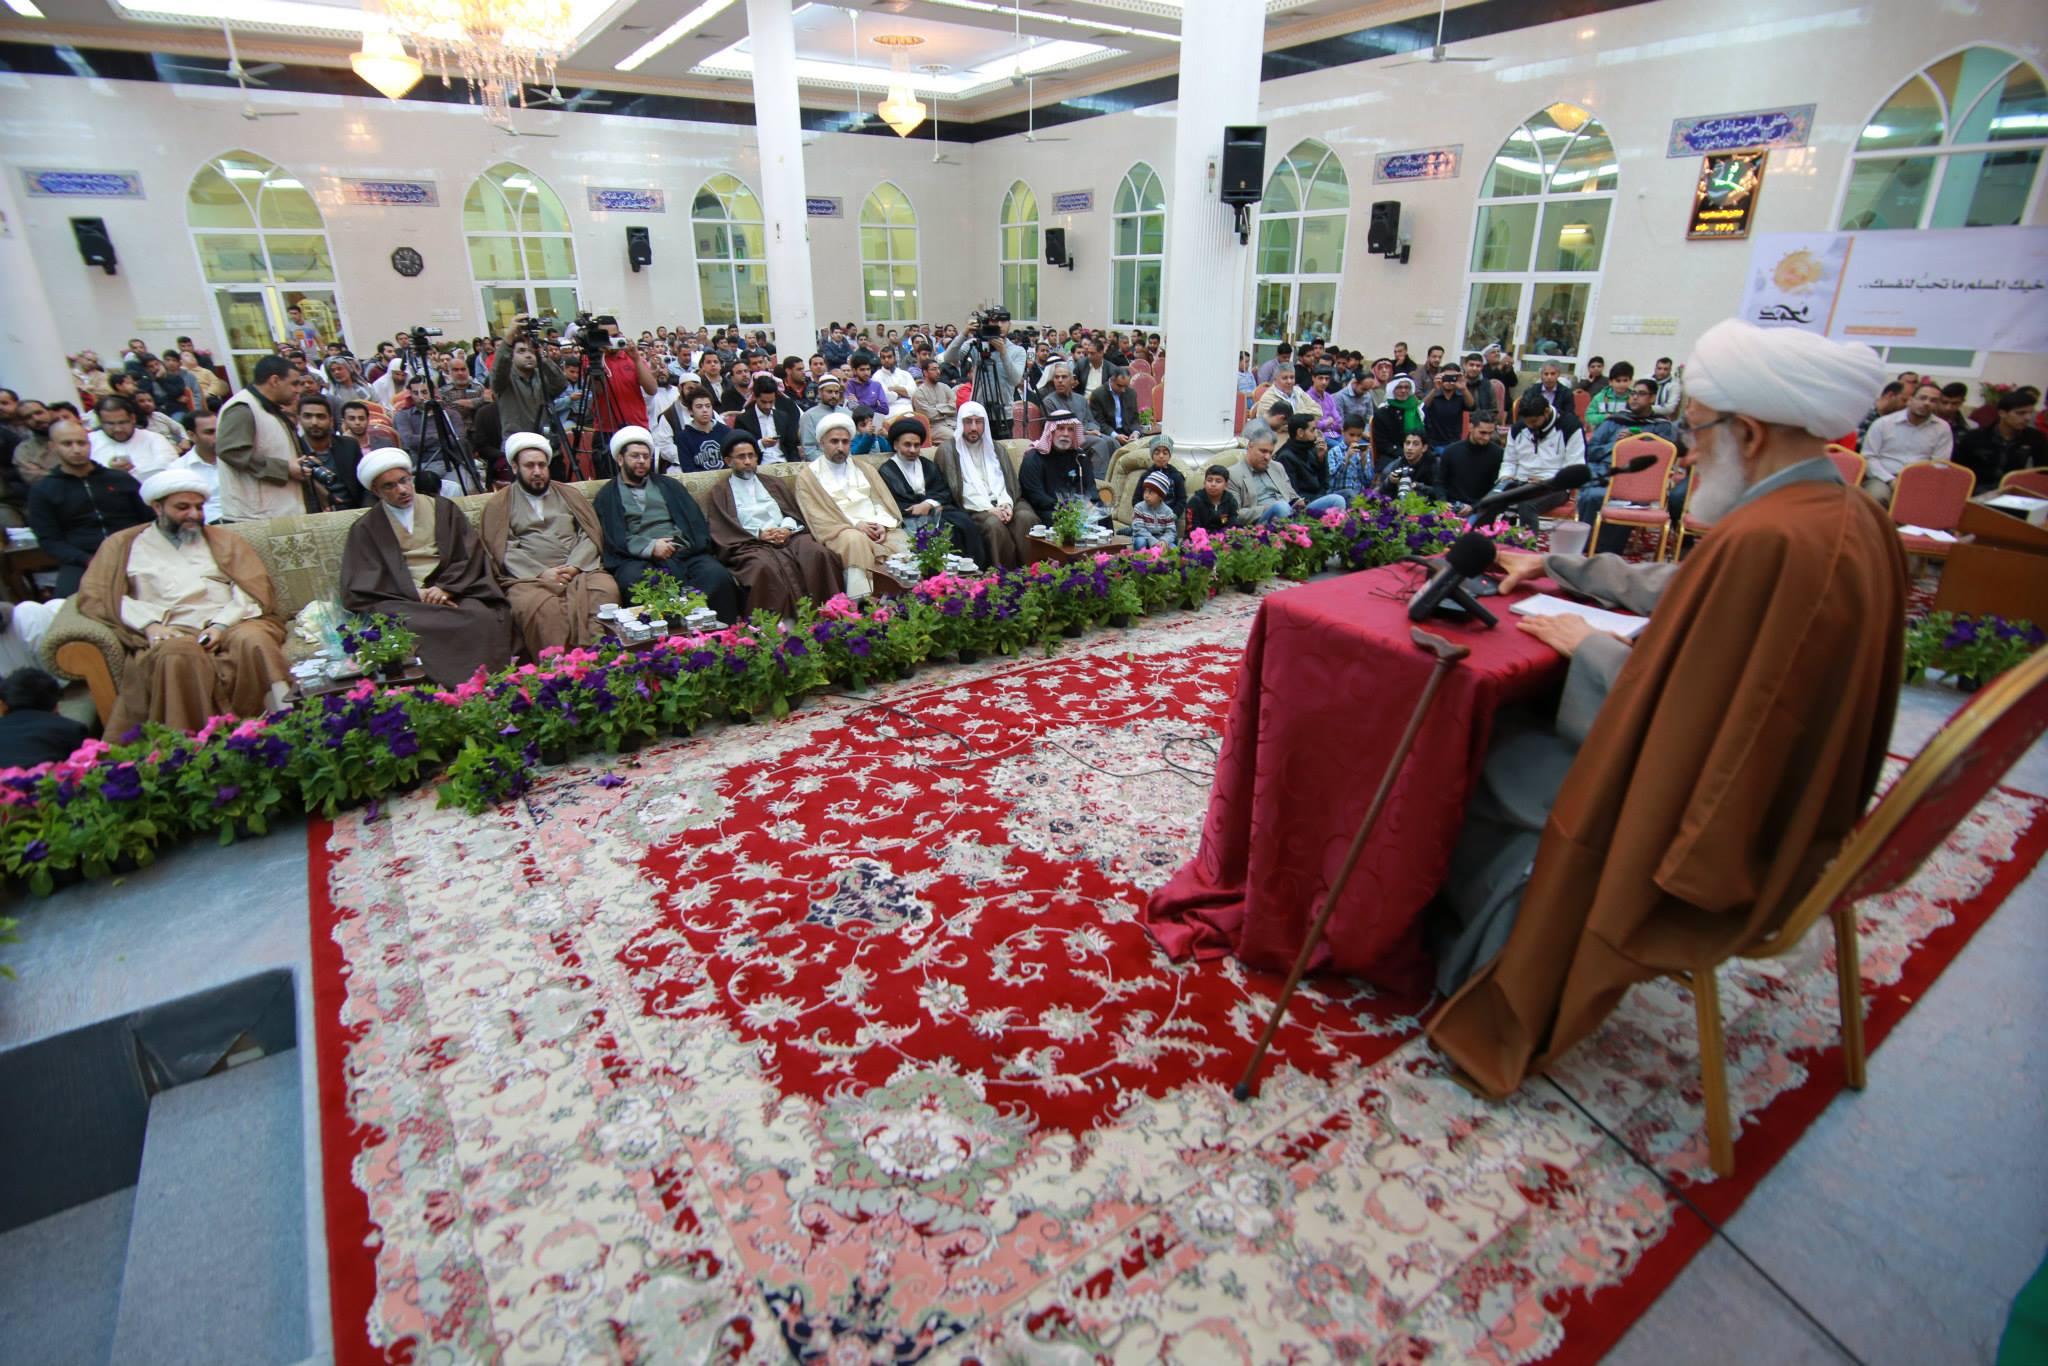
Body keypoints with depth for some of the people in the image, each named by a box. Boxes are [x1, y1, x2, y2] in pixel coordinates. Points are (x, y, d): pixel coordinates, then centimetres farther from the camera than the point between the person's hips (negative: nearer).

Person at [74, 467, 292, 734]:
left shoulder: (224, 540, 25)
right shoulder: (124, 545, 23)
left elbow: (253, 591, 11)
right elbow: (95, 595, 10)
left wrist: (221, 625, -9)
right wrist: (149, 624, -9)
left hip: (230, 625, 1)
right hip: (171, 634, -1)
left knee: (253, 640, -36)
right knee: (178, 653, -37)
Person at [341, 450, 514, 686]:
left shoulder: (443, 509, 19)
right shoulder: (365, 529, 15)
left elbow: (471, 555, 9)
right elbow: (359, 588, 6)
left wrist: (447, 588, -9)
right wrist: (417, 594, -8)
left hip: (451, 593, 1)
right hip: (400, 600, -1)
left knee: (483, 618, -33)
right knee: (415, 628, -36)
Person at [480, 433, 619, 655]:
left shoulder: (568, 494, 25)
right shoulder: (500, 504, 18)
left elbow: (590, 535, 12)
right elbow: (505, 551, 4)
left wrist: (574, 566, -7)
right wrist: (541, 573, -12)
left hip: (578, 570, 2)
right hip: (529, 577, -2)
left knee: (607, 589, -33)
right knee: (539, 606, -37)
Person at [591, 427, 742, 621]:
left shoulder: (669, 485, 29)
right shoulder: (607, 496, 20)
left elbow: (695, 520, 18)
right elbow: (614, 538, 4)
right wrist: (651, 547, -12)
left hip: (684, 553, 2)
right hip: (638, 559, -2)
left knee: (719, 576, -30)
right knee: (638, 584, -39)